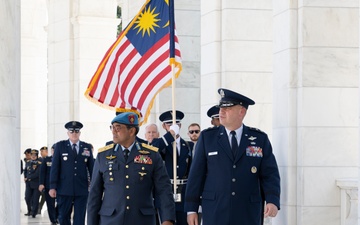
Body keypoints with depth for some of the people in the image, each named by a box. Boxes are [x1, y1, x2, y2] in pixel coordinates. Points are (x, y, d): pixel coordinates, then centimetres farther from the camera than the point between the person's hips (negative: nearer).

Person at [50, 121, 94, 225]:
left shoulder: (87, 147, 8)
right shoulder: (60, 146, 3)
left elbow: (91, 167, 9)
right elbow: (54, 167, -1)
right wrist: (53, 187, -7)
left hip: (82, 189, 1)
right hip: (64, 189, -1)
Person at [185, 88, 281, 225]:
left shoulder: (260, 139, 5)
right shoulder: (207, 137, 5)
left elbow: (270, 174, 2)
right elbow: (196, 174, 5)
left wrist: (272, 201, -16)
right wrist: (191, 208, 1)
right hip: (215, 214, 0)